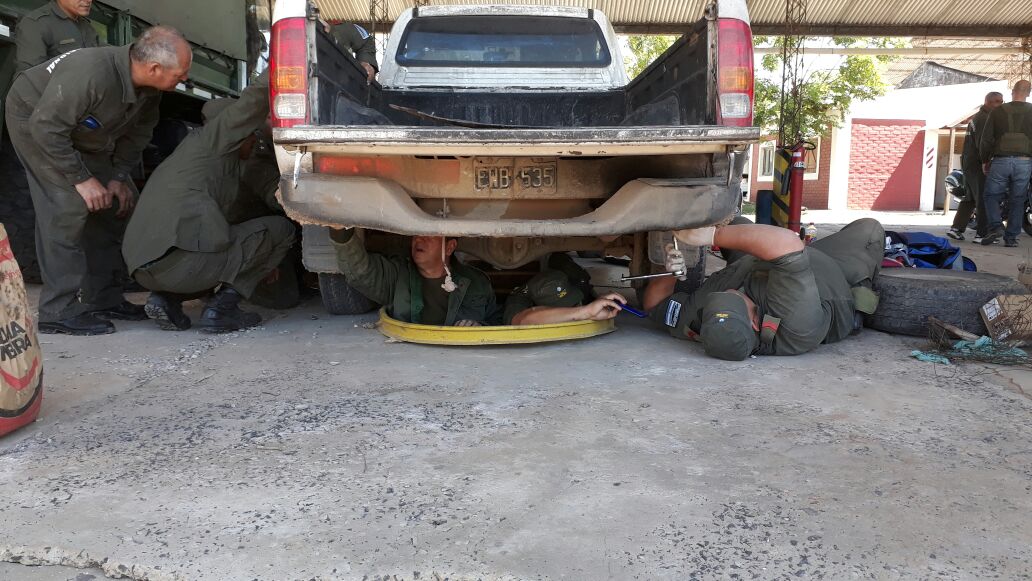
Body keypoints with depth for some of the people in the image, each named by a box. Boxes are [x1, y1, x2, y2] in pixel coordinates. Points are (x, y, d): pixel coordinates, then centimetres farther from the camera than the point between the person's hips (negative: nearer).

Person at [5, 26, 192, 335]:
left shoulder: (149, 87, -17)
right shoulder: (91, 75, -40)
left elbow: (137, 131, -1)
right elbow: (46, 127, -35)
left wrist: (119, 176, -8)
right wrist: (81, 179, -30)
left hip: (81, 134, 8)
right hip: (34, 118, -8)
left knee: (111, 204, 5)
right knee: (69, 206, -21)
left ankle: (104, 298, 14)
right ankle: (59, 311, -18)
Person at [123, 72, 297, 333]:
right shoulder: (209, 137, 10)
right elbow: (257, 94, -5)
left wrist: (257, 264, 42)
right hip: (179, 259, -9)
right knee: (281, 229, 6)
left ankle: (167, 298, 11)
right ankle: (222, 307, -1)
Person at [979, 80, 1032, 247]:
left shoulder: (998, 111, 4)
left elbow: (986, 139, 3)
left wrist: (985, 161, 14)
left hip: (1000, 161, -1)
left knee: (992, 195, 10)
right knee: (1017, 200, 6)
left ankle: (996, 226, -11)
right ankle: (1011, 237, 5)